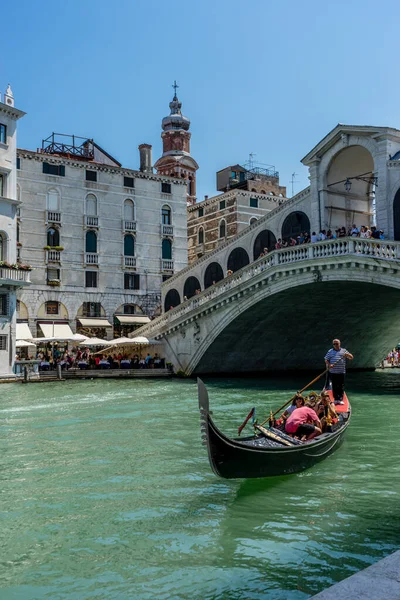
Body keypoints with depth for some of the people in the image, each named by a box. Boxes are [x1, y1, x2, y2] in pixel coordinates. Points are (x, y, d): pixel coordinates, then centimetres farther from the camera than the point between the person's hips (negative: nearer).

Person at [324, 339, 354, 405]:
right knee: (334, 386, 3)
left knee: (341, 386, 1)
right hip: (333, 372, 0)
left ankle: (340, 399, 6)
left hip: (341, 372, 0)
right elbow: (326, 360, 7)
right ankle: (336, 399, 10)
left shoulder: (343, 351, 10)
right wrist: (329, 365, -12)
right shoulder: (330, 351, 9)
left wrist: (347, 355, -13)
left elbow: (351, 358, 8)